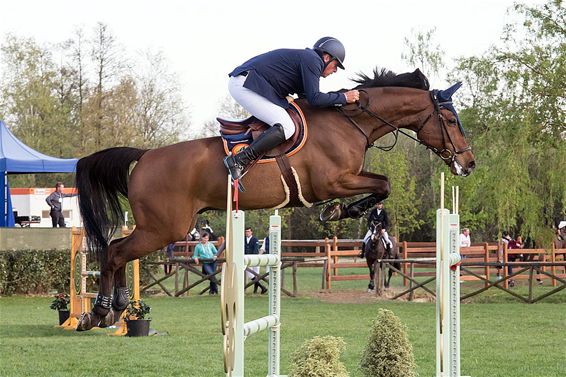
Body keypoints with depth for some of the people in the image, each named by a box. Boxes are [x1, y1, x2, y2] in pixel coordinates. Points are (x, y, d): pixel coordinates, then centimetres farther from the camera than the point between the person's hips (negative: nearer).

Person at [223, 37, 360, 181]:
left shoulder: (304, 57, 24)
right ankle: (238, 161, -24)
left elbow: (306, 96, 29)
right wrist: (343, 97, -5)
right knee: (286, 128, -16)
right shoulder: (312, 60, -7)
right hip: (244, 85, -11)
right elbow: (314, 98, -15)